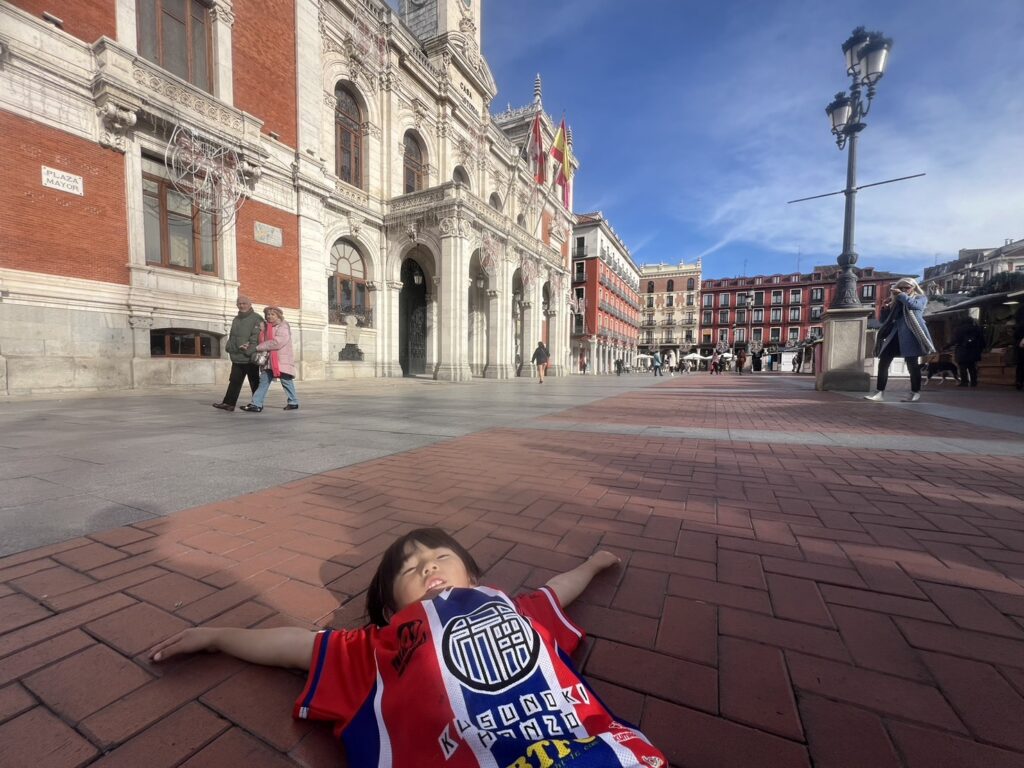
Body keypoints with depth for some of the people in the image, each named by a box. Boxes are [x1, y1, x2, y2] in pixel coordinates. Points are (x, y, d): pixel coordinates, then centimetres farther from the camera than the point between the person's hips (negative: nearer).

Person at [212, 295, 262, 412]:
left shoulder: (256, 318, -5)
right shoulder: (236, 319, 19)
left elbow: (256, 337, -14)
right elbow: (231, 336, 19)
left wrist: (249, 350, -22)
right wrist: (229, 347, 1)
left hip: (251, 358, -7)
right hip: (237, 358, 7)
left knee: (254, 382, 2)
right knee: (234, 381, 8)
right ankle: (228, 403, 11)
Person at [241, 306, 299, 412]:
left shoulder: (283, 327, -9)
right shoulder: (267, 327, 17)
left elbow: (276, 342, -21)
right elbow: (262, 340, 14)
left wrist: (258, 347, -17)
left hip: (282, 359, -7)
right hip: (269, 360, 7)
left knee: (286, 381, 2)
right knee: (263, 381, 2)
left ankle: (294, 402, 15)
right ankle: (256, 404, 2)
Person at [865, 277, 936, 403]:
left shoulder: (921, 298, 11)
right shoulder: (896, 302, 21)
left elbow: (913, 304, -14)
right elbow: (883, 320, 20)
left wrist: (900, 294, -3)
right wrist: (884, 307, 5)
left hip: (910, 334, -4)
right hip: (895, 334, 4)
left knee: (912, 364, -4)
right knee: (883, 362, -7)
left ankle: (915, 393, 7)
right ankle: (879, 393, -7)